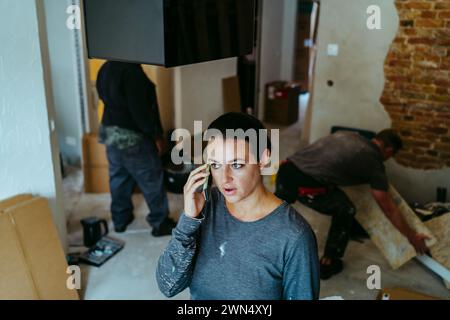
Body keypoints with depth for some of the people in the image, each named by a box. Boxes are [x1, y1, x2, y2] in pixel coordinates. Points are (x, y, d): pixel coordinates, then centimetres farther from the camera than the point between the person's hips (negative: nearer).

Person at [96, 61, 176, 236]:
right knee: (152, 180, 4)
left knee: (119, 177, 19)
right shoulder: (131, 70, -22)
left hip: (109, 132, 9)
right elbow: (139, 109, -24)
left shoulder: (105, 68, 6)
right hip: (131, 136, -8)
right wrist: (155, 134, -15)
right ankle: (160, 223, 13)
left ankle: (120, 219, 30)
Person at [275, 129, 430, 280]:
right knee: (346, 212, 19)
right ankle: (327, 264, 29)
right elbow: (388, 209, 13)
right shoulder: (374, 162, 8)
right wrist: (412, 237, 25)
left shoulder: (348, 134, 25)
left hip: (286, 169, 7)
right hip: (306, 183, -6)